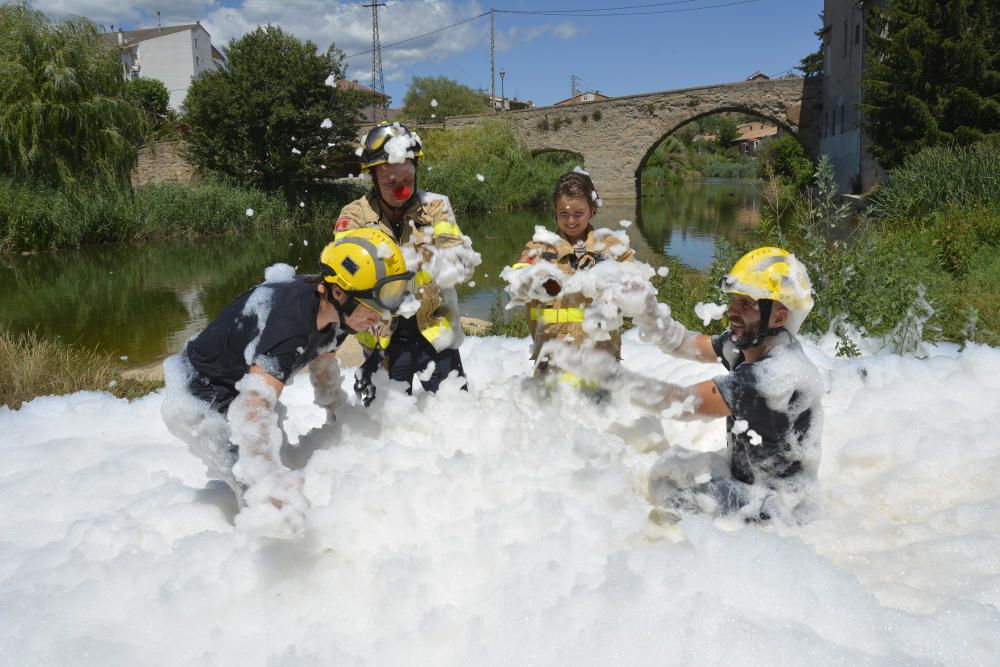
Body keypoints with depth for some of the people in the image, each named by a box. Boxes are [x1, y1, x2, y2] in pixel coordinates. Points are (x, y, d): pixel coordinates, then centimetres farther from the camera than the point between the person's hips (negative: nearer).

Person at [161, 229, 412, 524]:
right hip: (199, 402, -9)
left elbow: (323, 363, 11)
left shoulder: (331, 308, -11)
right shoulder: (289, 323, -39)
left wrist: (339, 418, 23)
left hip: (240, 386, 9)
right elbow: (254, 408, -46)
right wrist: (273, 487, -53)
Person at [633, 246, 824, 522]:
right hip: (741, 473, 8)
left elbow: (686, 401, -35)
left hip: (772, 508, -8)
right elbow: (690, 345, 3)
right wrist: (651, 316, -18)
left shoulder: (782, 374, -33)